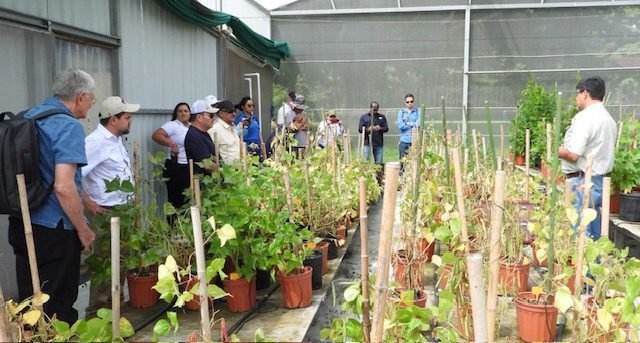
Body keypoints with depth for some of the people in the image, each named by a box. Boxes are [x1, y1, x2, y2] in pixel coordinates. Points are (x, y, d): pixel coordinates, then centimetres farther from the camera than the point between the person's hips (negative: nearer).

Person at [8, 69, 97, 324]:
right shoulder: (69, 126, -17)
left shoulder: (28, 116, 9)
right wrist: (83, 230, -13)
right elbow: (63, 186, -26)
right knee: (58, 307, 7)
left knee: (28, 302, 19)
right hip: (53, 230, -8)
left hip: (21, 223, 8)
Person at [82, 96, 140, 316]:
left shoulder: (115, 139, 11)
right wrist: (88, 203, -20)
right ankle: (97, 311, 12)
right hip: (106, 213, -9)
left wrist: (131, 202, 13)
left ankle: (114, 304, 29)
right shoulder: (96, 142, -18)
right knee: (104, 263, 0)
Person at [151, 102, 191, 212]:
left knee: (188, 201, 11)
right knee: (176, 201, -2)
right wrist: (172, 144, -28)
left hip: (190, 168, 7)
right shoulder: (172, 125, -6)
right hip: (176, 168, -7)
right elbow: (156, 135, -19)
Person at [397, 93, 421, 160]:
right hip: (404, 141, 1)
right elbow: (400, 125, -4)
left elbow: (419, 124, -8)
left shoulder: (418, 112, 7)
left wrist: (407, 123, -4)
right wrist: (413, 124, -3)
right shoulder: (401, 112, 9)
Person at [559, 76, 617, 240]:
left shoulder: (585, 117, -15)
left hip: (583, 182, -9)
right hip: (599, 180, 9)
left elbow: (573, 155, -21)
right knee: (594, 235, 14)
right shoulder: (608, 118, 15)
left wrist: (557, 150, -3)